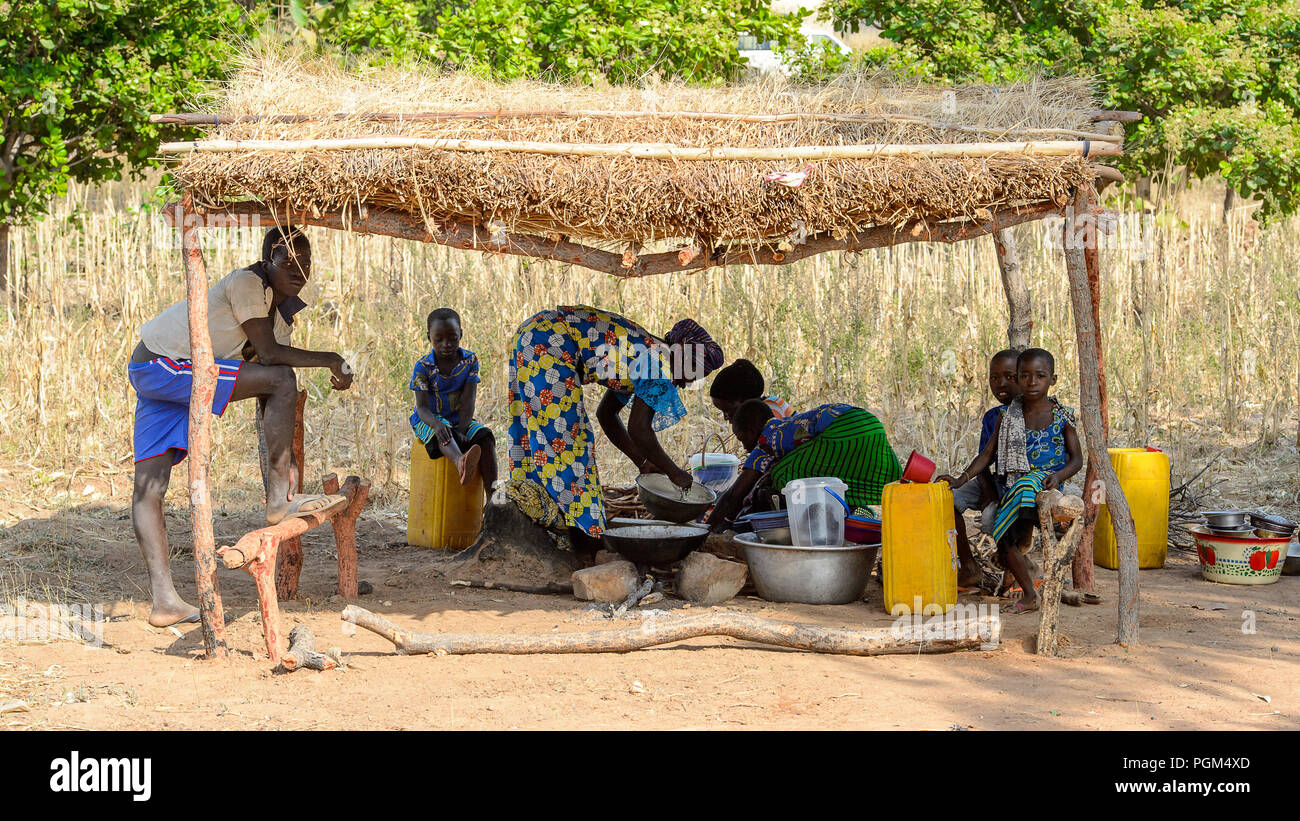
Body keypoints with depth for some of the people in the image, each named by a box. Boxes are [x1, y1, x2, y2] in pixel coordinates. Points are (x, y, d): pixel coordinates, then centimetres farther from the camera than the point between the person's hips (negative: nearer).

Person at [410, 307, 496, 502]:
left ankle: (492, 495, -33)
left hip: (459, 420, 3)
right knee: (443, 433, -38)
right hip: (428, 420, -3)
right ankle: (460, 462, -73)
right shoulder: (423, 367, -11)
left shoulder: (470, 360, -4)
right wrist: (436, 424, -39)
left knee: (484, 435, -24)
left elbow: (468, 401, -10)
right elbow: (422, 407, -16)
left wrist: (461, 431, -24)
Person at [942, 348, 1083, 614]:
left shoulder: (1061, 417, 3)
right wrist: (963, 478, -1)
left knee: (1026, 486, -40)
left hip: (1046, 482, -3)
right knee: (1003, 536, -21)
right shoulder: (1008, 416, 9)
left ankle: (1026, 535, -19)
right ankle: (1029, 595, -12)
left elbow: (1077, 458, 3)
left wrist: (1058, 475, -18)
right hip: (1013, 485, 3)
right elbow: (988, 454, 12)